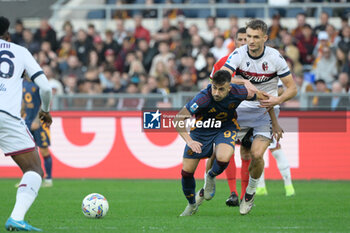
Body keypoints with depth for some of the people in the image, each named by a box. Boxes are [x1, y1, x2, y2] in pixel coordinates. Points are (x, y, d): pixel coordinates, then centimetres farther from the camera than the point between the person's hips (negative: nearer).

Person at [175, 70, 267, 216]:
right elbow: (178, 119, -30)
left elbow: (261, 96, -6)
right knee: (187, 171, -3)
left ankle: (211, 177, 7)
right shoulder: (203, 98, -34)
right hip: (201, 130, -1)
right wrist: (189, 140, -41)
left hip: (227, 128, 1)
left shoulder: (238, 93, -26)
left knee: (223, 159, -31)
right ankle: (191, 205, 27)